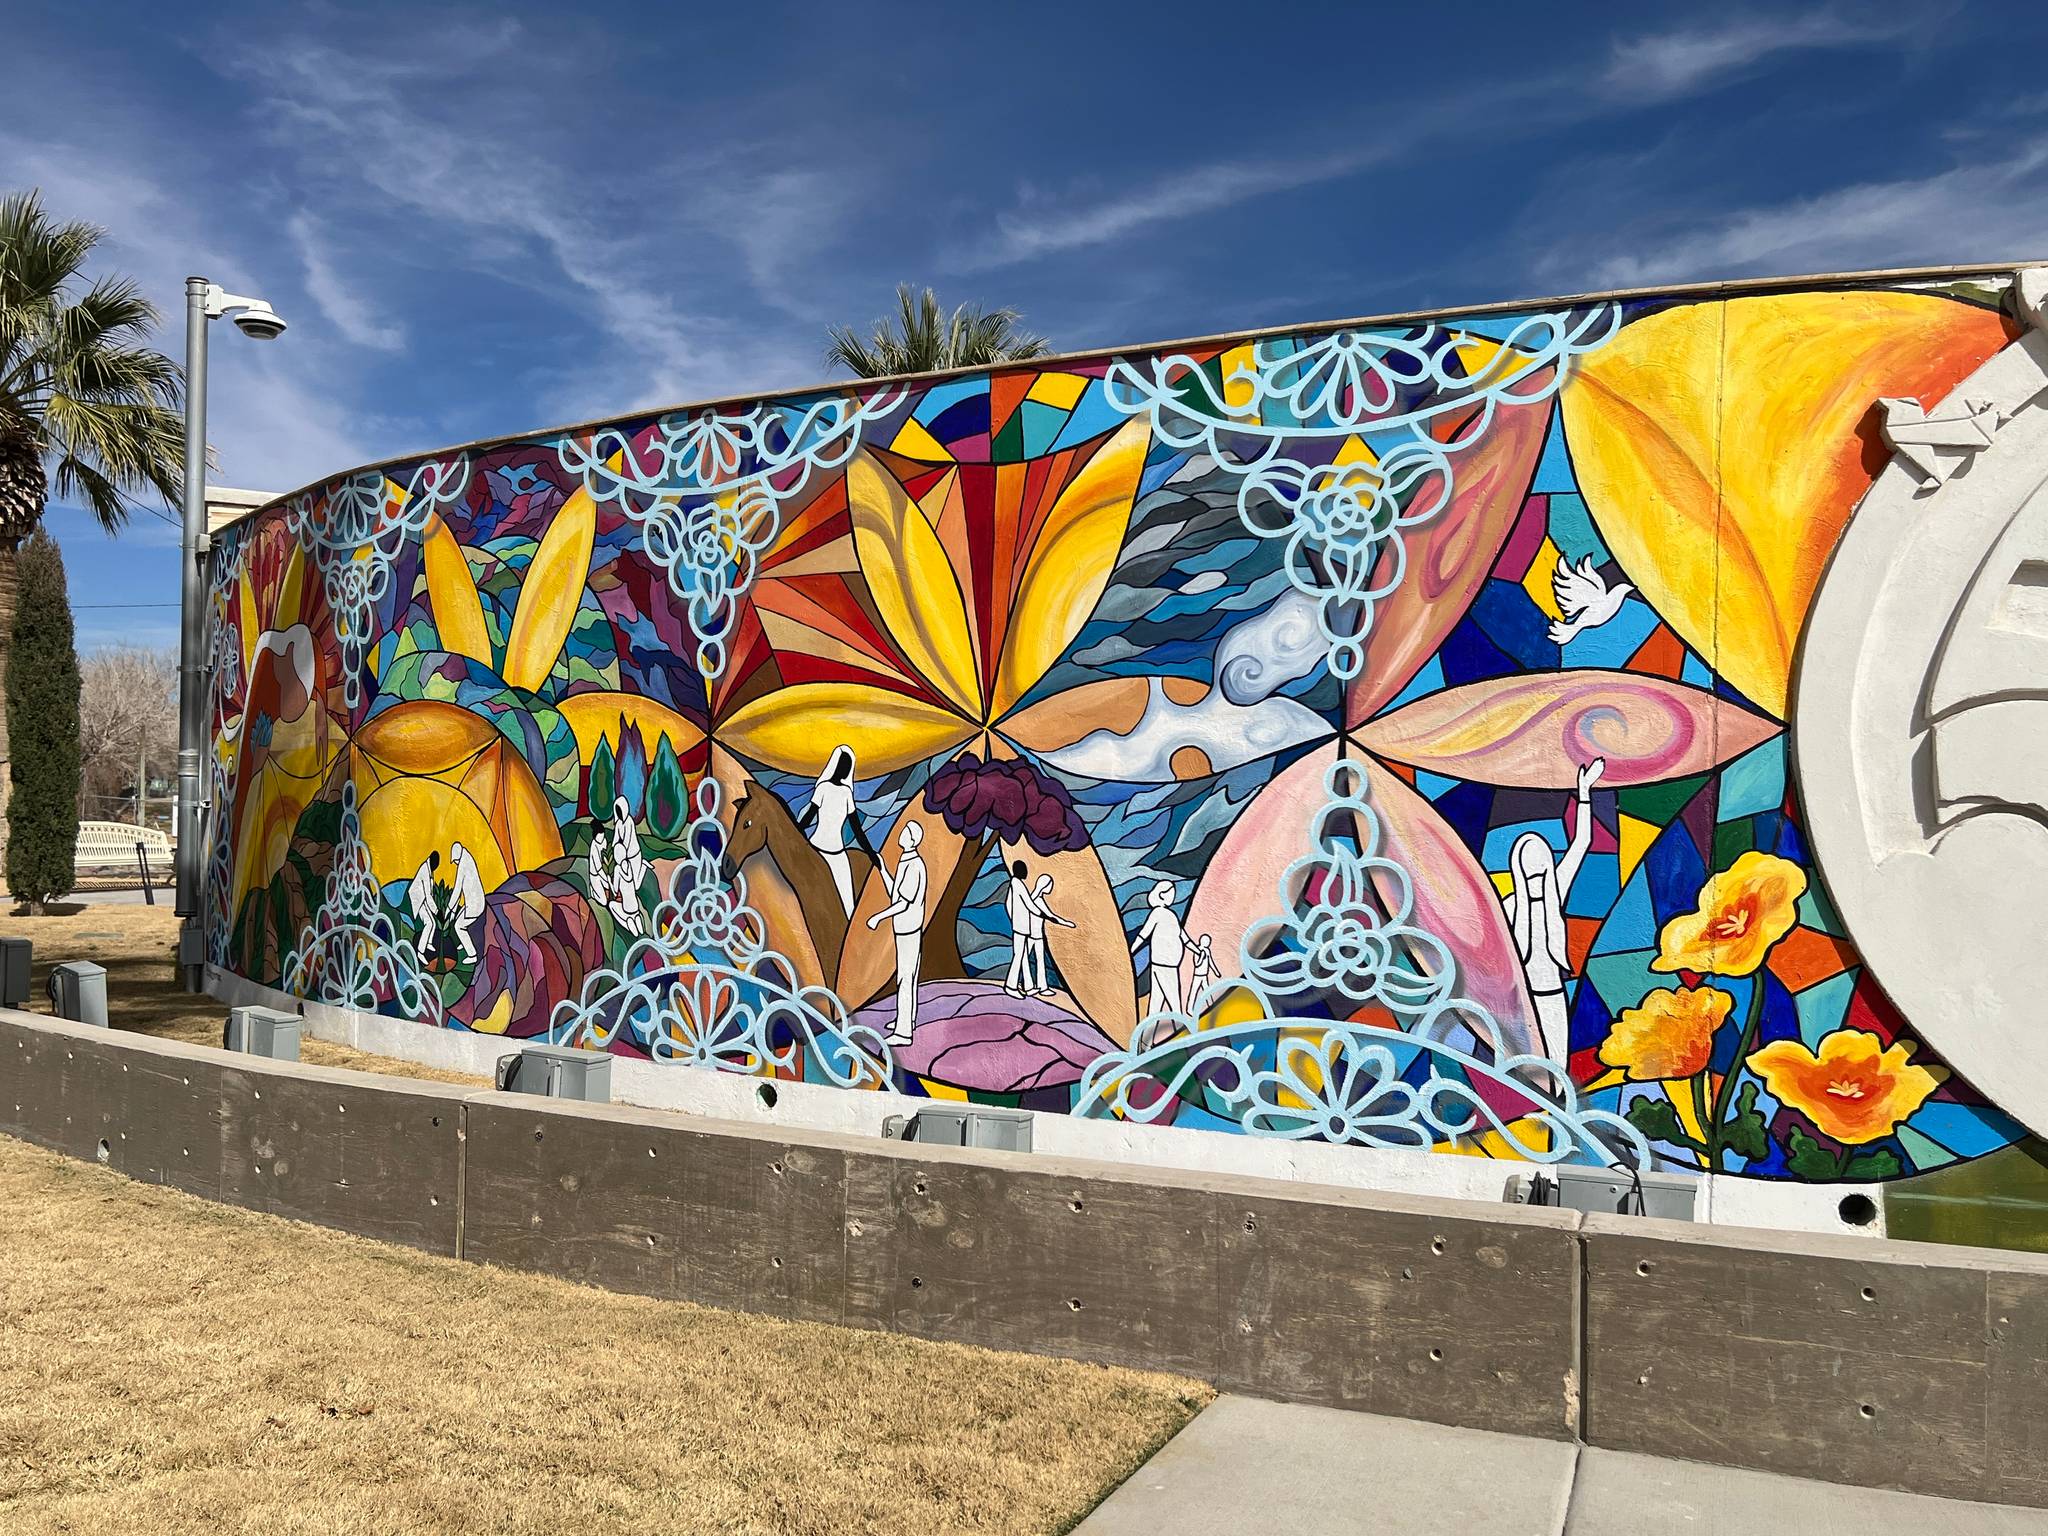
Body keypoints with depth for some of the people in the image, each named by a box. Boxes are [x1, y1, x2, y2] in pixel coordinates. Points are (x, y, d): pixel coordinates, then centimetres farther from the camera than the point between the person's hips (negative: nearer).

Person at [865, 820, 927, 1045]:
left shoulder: (913, 867, -24)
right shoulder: (906, 862, 7)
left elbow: (905, 902, -26)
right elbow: (895, 895, 15)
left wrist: (878, 917, -22)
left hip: (908, 929, -10)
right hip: (904, 927, 10)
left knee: (905, 977, -8)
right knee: (908, 973, 21)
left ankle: (903, 1032, -6)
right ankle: (908, 1019, 35)